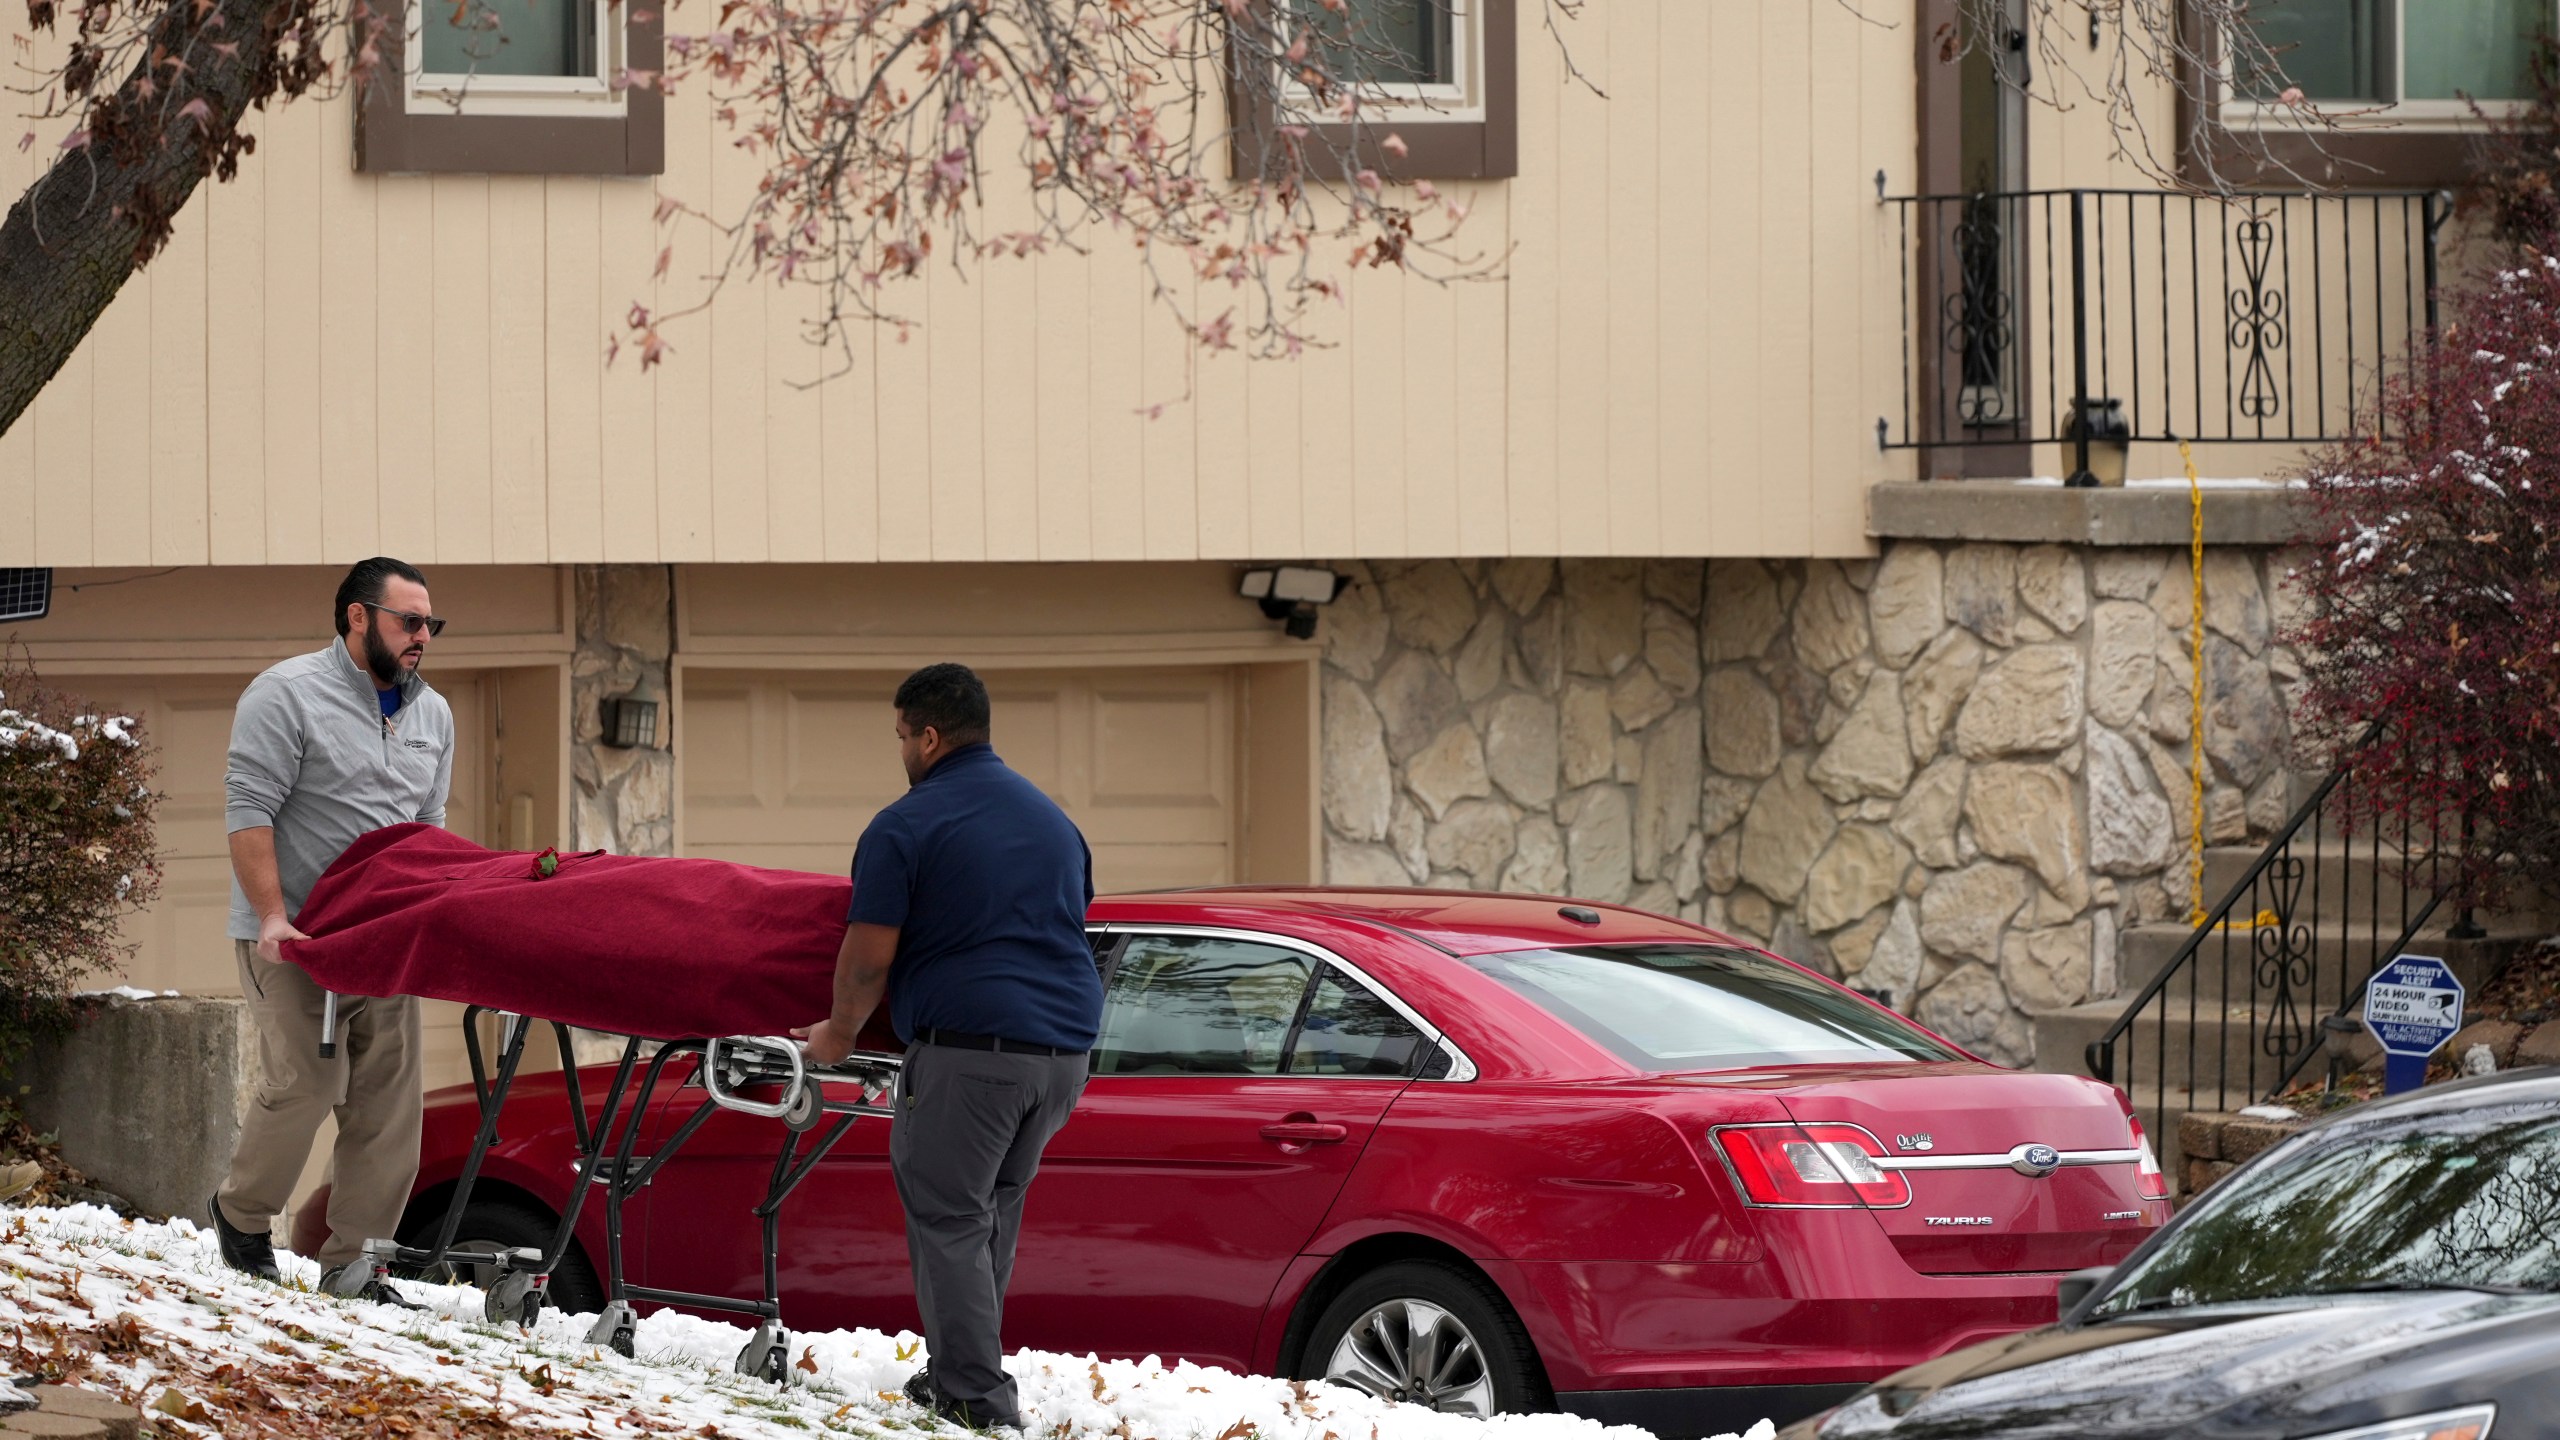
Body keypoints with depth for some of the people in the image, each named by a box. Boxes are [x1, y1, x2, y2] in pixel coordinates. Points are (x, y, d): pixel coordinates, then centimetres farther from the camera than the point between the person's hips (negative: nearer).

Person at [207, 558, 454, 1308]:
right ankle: (242, 1215, 11)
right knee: (305, 1080, -14)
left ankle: (352, 1264, 6)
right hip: (291, 934, -6)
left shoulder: (432, 714, 14)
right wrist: (272, 917, -21)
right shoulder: (287, 695, -7)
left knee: (389, 1097, 0)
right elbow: (249, 810, -13)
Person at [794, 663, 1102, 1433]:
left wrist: (839, 1032, 10)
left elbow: (868, 956, -7)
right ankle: (960, 1371, 20)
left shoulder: (906, 827, -4)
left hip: (970, 1044, -7)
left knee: (948, 1219, -2)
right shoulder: (1052, 818, 19)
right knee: (992, 1211, 17)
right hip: (1064, 1047, 7)